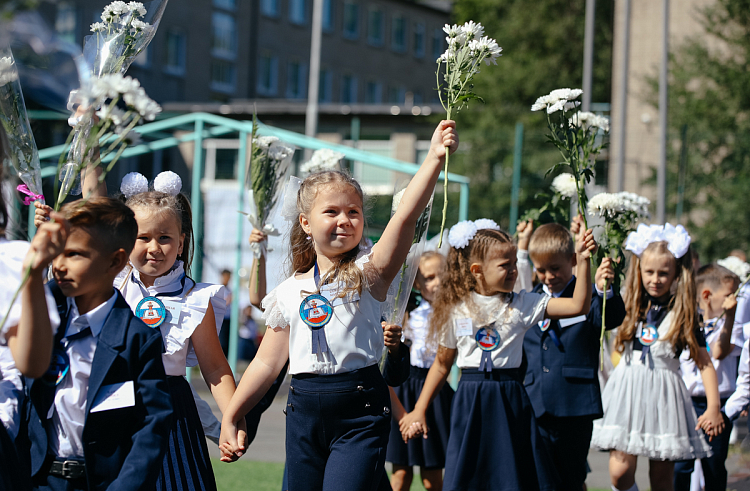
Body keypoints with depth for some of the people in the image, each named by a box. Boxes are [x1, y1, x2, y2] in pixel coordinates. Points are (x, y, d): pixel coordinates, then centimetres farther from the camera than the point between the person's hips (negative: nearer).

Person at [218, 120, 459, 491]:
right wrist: (229, 418, 11)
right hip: (304, 414, 4)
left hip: (361, 411, -4)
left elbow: (406, 215, -18)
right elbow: (267, 363, 14)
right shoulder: (289, 293, 9)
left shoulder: (368, 273, -2)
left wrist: (435, 158, -31)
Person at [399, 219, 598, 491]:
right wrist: (419, 410, 9)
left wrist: (582, 261, -13)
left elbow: (578, 305, -6)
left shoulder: (522, 304, 1)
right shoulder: (456, 310, 1)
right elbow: (442, 364, 10)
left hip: (510, 401, 1)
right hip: (470, 403, 0)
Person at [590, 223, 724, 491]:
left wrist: (713, 407, -6)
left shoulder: (683, 314, -1)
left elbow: (704, 363, 0)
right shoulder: (630, 307, 4)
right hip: (628, 390, 1)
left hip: (664, 393, -1)